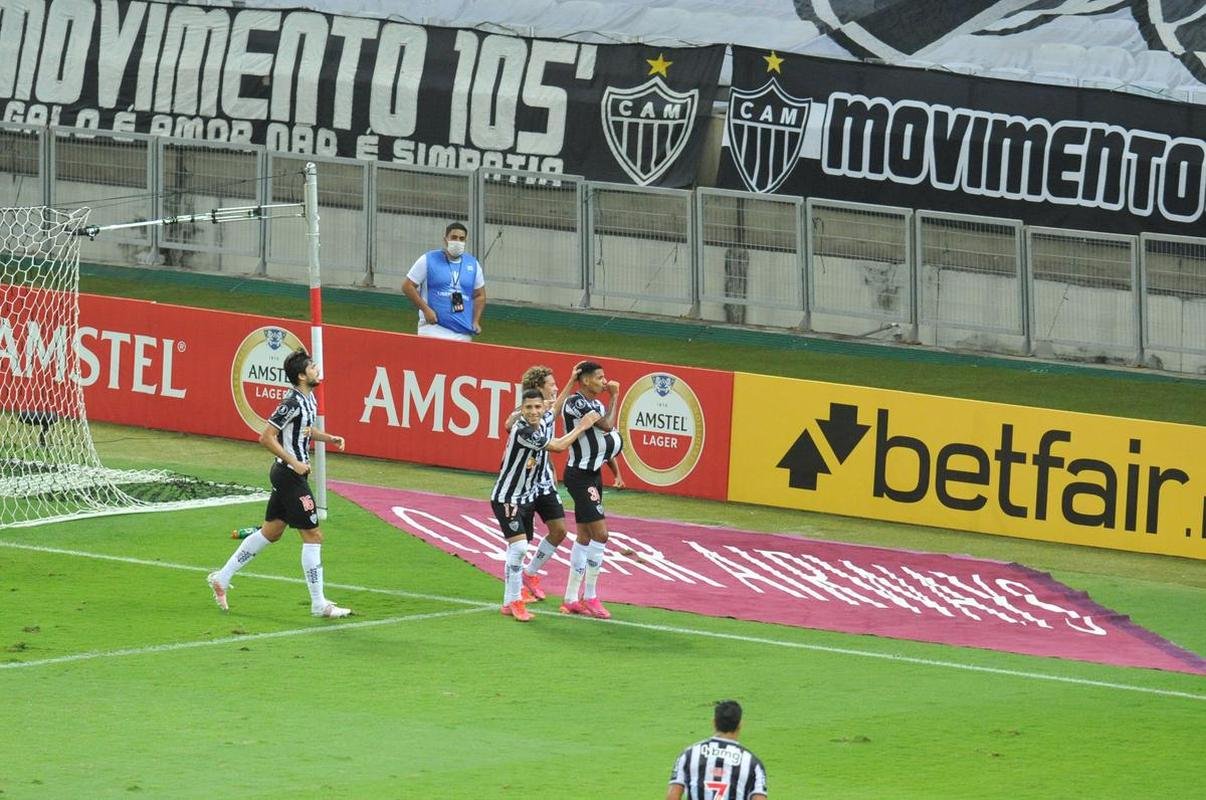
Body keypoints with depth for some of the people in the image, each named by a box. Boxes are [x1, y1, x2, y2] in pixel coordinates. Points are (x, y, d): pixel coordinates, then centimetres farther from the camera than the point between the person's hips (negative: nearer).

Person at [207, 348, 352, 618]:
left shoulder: (308, 398, 8)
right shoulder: (292, 403, -21)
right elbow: (267, 437, -22)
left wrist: (330, 438, 9)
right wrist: (294, 462, -23)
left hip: (286, 474, 10)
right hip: (290, 475, -10)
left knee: (270, 532, 18)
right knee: (313, 536, -5)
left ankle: (222, 578, 26)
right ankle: (318, 604, 0)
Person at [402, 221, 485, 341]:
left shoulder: (473, 264, 13)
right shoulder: (428, 260, 1)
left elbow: (479, 295, 22)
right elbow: (407, 286, 2)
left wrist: (476, 322, 9)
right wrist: (425, 309, -9)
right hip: (434, 328, -4)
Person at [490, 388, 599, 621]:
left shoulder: (542, 425, 1)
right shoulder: (522, 431, -25)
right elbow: (559, 445, -19)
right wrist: (581, 427, -8)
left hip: (525, 498, 9)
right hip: (506, 499, -9)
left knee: (518, 550, 13)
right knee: (518, 546, -18)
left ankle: (509, 603, 22)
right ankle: (515, 602, -9)